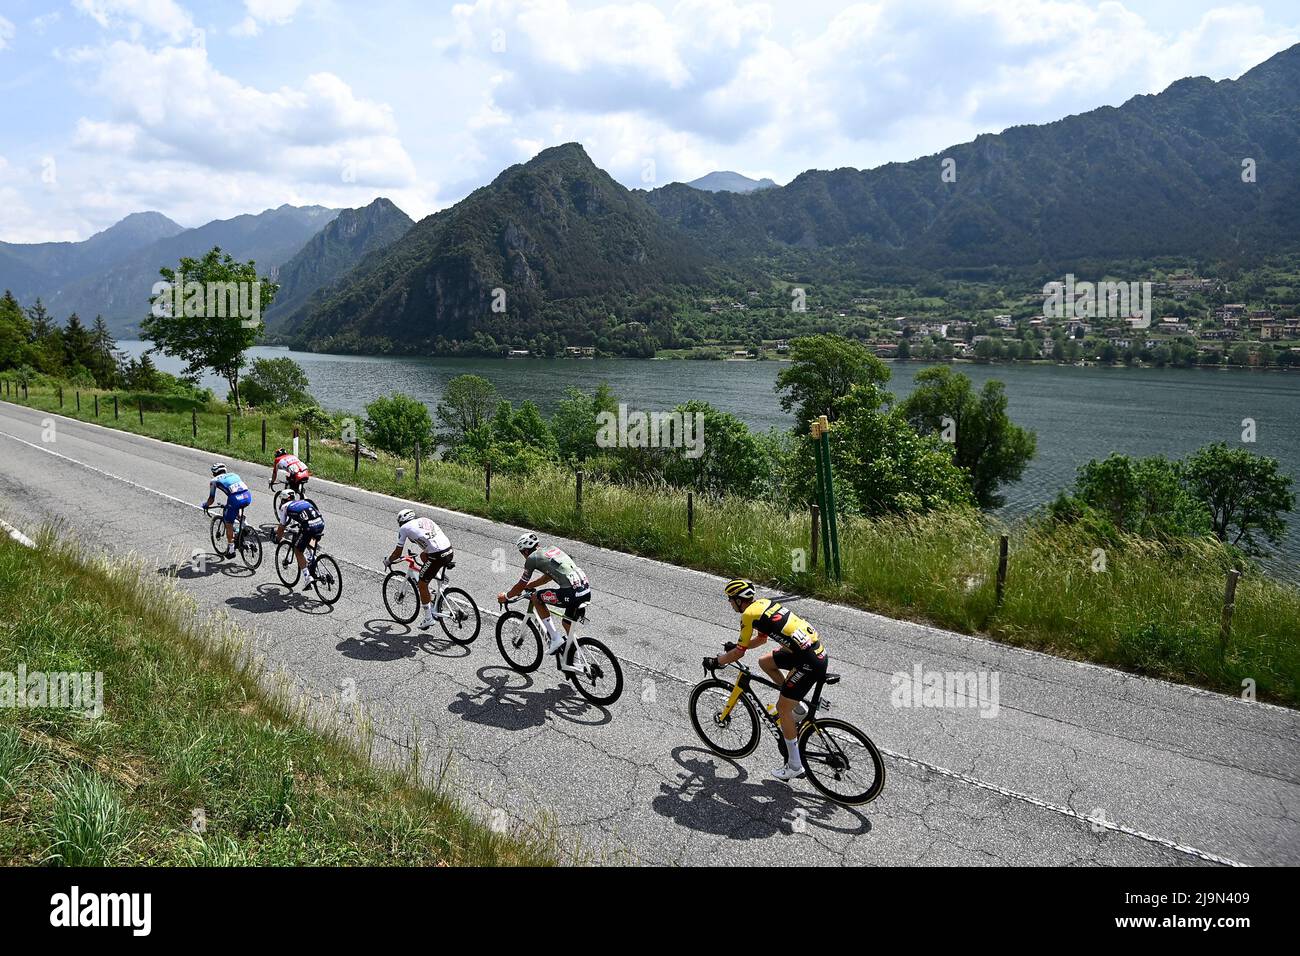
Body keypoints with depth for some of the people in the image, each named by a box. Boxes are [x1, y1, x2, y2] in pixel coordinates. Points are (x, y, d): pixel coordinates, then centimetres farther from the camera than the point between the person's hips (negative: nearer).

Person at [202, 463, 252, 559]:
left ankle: (231, 550, 18)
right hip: (248, 496, 4)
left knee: (229, 524, 14)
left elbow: (211, 499, 22)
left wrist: (205, 505, 44)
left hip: (235, 499, -4)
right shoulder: (234, 474, 34)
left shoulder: (214, 480, 22)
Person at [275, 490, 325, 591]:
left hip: (309, 526, -5)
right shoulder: (304, 502, 33)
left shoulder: (285, 506, 19)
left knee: (298, 550, 13)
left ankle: (307, 577, 3)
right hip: (321, 523, 5)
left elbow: (282, 526, 21)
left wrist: (278, 539, 38)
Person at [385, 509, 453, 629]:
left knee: (422, 584, 12)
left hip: (437, 556, -7)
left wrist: (387, 561, 30)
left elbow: (398, 553, 11)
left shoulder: (404, 528, 8)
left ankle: (428, 618, 18)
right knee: (423, 555, 32)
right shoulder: (425, 520, 24)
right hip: (449, 552, 7)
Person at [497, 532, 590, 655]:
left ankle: (555, 638, 8)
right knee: (568, 624, 26)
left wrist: (505, 597, 31)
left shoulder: (532, 558, 4)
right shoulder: (552, 549, 25)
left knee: (536, 598, 10)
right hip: (587, 591, 8)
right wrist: (527, 585, 46)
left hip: (571, 593, -8)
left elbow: (521, 585, 14)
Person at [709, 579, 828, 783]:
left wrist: (715, 662, 8)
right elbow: (762, 638, 29)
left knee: (782, 708, 2)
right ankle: (799, 709, 25)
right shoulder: (763, 604, 15)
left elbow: (739, 652, -6)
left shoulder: (749, 614, -11)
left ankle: (795, 766, 11)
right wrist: (735, 648, 31)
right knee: (765, 662, 21)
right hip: (817, 648, 9)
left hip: (810, 662, -9)